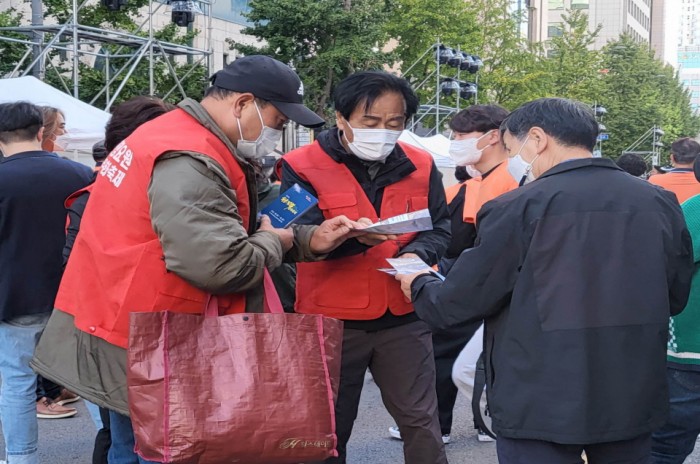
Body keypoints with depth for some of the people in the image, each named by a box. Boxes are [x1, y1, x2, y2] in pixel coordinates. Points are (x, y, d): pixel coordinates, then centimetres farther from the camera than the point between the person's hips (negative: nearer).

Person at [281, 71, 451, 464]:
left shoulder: (421, 166, 4)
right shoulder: (303, 166, -9)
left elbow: (440, 228, 9)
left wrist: (418, 253, -13)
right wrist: (353, 235, -34)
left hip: (404, 317, 3)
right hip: (331, 320, -2)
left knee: (421, 420, 8)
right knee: (329, 426, 12)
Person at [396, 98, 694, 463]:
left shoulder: (519, 207, -13)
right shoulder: (660, 203, 1)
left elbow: (459, 301, -7)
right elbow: (675, 296, 13)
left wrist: (419, 286, 14)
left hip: (543, 404, -5)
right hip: (634, 398, 5)